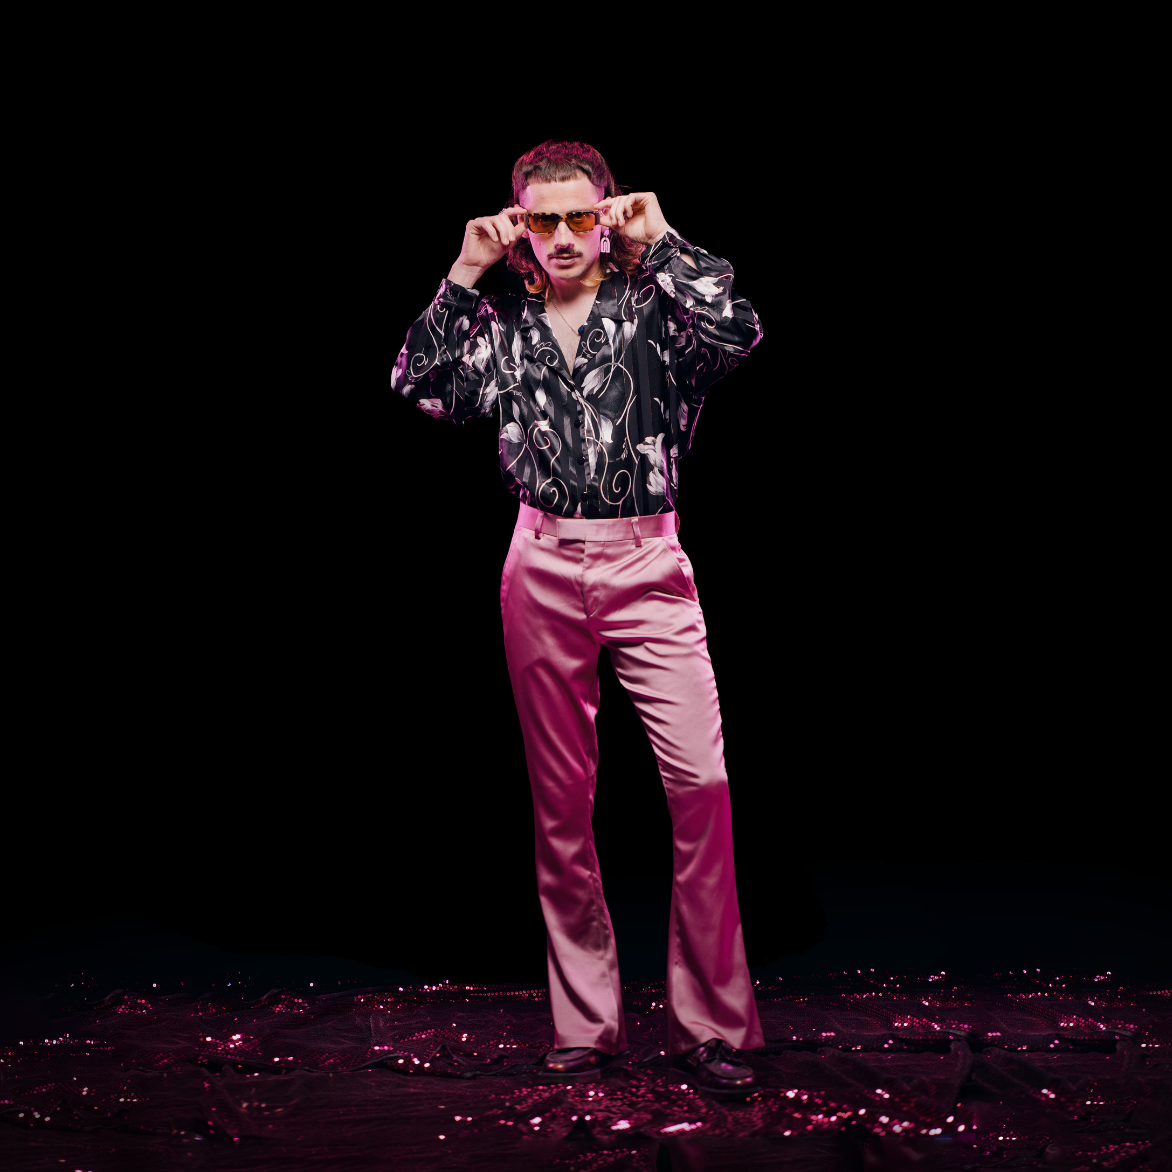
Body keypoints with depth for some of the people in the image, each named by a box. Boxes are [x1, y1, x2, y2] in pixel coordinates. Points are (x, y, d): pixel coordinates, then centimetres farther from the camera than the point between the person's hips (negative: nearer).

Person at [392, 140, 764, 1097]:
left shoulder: (653, 303, 3)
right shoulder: (502, 324, 11)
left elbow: (738, 332, -15)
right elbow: (420, 387, 0)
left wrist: (658, 241, -6)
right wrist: (465, 274, 1)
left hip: (648, 565, -2)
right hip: (544, 570, 3)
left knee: (701, 780, -12)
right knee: (561, 800, 6)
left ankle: (710, 1026, -2)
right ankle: (587, 1025, 17)